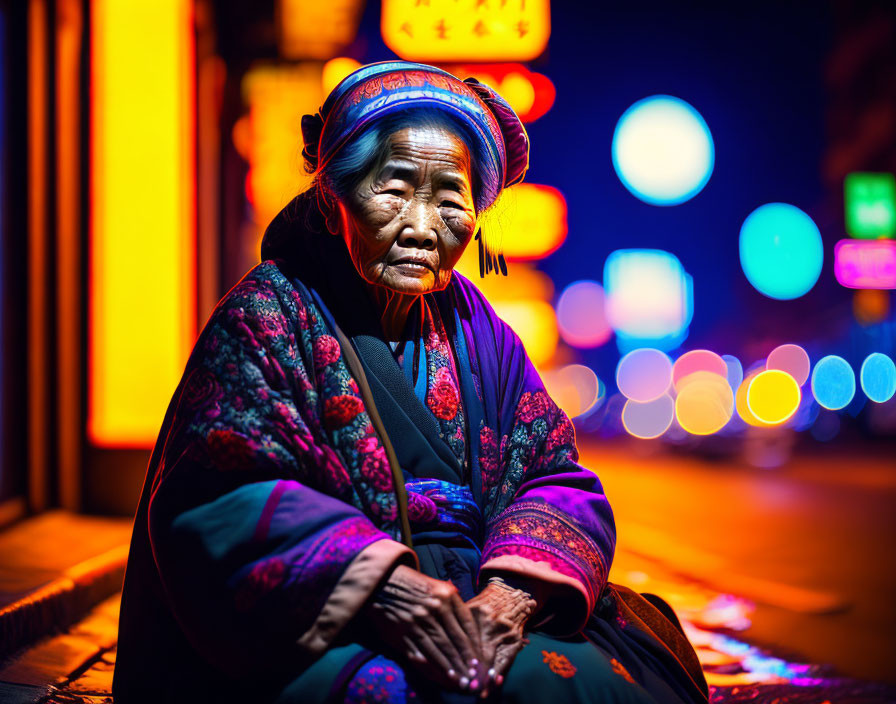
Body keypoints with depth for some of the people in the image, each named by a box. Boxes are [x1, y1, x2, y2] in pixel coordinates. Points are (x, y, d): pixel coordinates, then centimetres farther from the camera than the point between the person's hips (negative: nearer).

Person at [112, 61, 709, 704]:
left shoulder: (472, 323, 12)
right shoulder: (269, 315, -3)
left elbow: (555, 477, 5)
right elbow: (221, 498, -14)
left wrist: (511, 593, -16)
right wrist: (379, 585, -28)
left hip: (473, 606, 6)